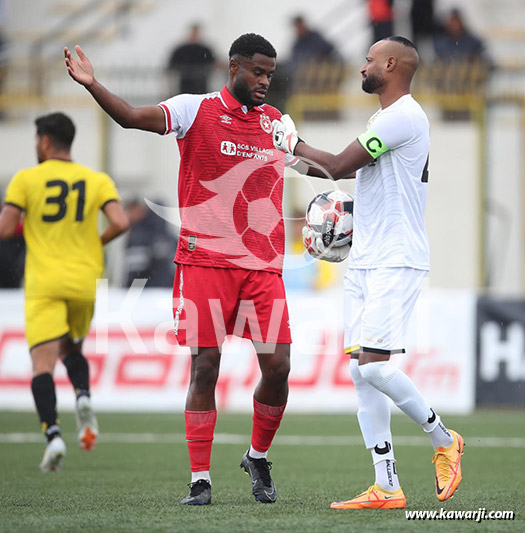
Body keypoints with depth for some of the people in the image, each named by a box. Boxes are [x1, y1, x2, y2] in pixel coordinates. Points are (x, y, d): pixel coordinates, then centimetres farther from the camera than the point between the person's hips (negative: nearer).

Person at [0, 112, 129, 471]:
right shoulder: (97, 180, 5)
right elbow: (120, 223, -7)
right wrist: (97, 244, 12)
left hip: (44, 284, -3)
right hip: (85, 283, 3)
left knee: (43, 363, -7)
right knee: (71, 349, 25)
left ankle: (53, 434, -26)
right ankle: (84, 396, -5)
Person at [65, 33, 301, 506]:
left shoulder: (275, 122, 13)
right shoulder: (197, 111, -2)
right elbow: (133, 117, -16)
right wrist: (92, 85, -30)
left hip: (264, 263, 4)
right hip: (205, 259, -3)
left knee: (277, 366, -4)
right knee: (205, 367, -4)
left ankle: (258, 457, 20)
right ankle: (200, 479, 4)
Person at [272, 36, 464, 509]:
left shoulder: (404, 116, -14)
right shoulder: (386, 119, 19)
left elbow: (339, 167, -14)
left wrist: (294, 145, 1)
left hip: (397, 262, -10)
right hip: (366, 262, 10)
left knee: (374, 364, -18)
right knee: (361, 372, 3)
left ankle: (443, 440, 3)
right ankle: (387, 488, 3)